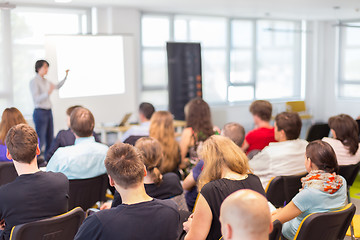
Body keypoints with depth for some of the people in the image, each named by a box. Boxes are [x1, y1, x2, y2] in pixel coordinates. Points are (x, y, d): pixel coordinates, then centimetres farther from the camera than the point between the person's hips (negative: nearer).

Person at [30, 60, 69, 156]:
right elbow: (36, 99, -20)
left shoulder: (45, 81, 12)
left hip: (49, 112, 8)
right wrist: (48, 93, -33)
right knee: (40, 142, -8)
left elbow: (57, 86, 30)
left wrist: (66, 76, 21)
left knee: (50, 140, 10)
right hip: (40, 113, -8)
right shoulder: (34, 81, -11)